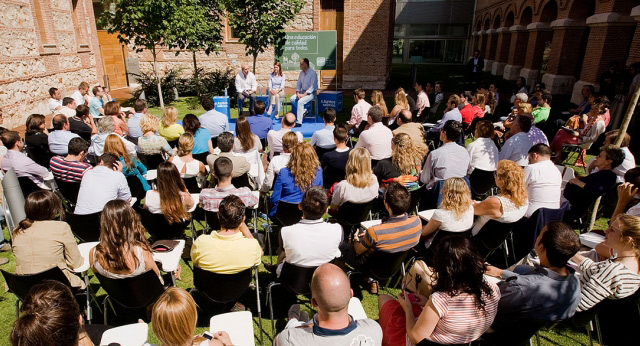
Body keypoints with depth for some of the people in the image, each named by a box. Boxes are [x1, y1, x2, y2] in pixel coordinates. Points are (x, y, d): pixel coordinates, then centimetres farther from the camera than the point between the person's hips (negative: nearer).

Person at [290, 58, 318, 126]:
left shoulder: (312, 73, -15)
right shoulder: (301, 73, 8)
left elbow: (312, 87, -18)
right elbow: (298, 84, 13)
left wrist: (304, 94, -22)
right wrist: (297, 93, -5)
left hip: (311, 93, -8)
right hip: (303, 91, 8)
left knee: (300, 102, -30)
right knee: (292, 98, -14)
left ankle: (299, 122, -28)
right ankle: (304, 111, -4)